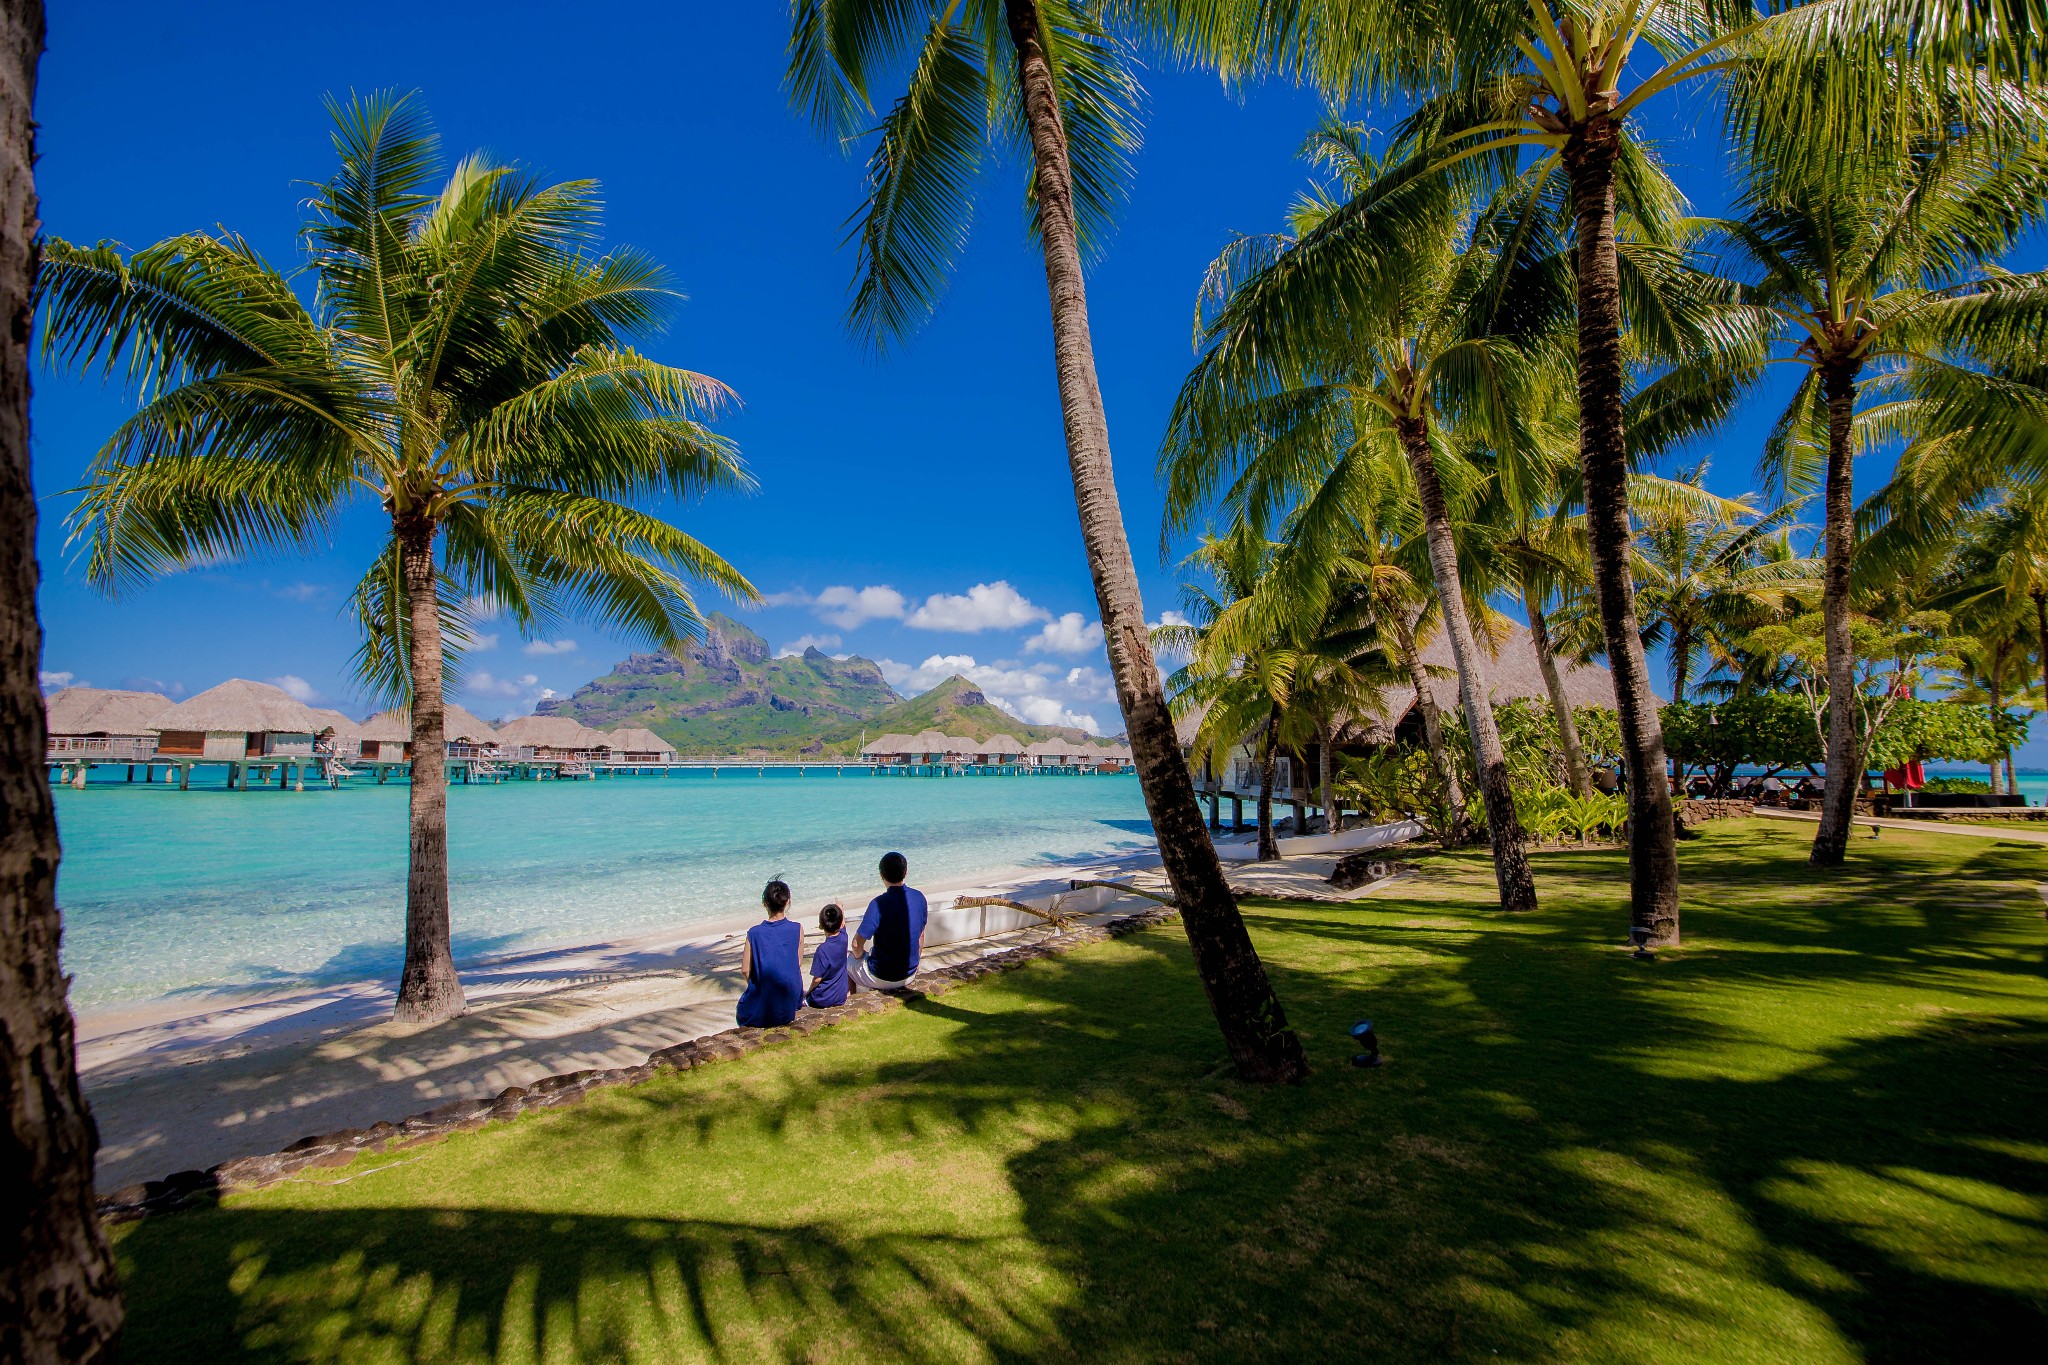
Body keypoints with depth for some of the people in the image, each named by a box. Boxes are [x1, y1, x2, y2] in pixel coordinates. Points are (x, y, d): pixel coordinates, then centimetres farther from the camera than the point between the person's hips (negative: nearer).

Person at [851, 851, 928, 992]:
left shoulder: (879, 904, -24)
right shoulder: (919, 898, -7)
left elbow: (857, 944, -21)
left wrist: (859, 955, 1)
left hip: (882, 979, -5)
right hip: (909, 976, 5)